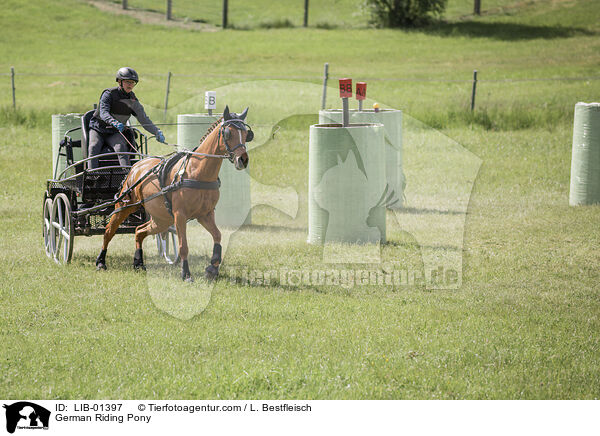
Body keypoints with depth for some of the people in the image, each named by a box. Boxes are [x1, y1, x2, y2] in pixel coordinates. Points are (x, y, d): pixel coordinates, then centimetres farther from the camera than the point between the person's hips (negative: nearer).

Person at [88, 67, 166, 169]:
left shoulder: (133, 100, 2)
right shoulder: (109, 94, -11)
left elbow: (144, 120, 3)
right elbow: (103, 113, -25)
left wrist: (157, 132, -13)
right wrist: (114, 122, -46)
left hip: (115, 133, 2)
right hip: (98, 129, -2)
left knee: (121, 147, -28)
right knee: (94, 148, -28)